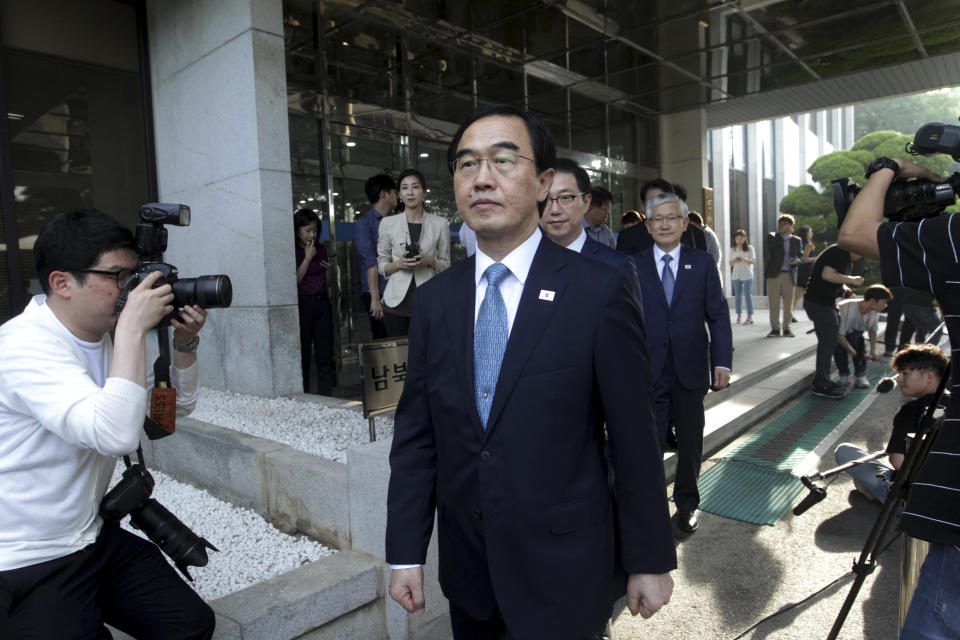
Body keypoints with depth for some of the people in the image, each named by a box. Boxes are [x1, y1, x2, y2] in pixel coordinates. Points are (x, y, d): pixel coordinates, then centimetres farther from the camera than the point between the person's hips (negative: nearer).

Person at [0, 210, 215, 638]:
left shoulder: (108, 334, 1)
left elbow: (177, 407, 10)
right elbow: (117, 434, -38)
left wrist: (184, 344, -7)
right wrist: (133, 328, -33)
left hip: (95, 539, 7)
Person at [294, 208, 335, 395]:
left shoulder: (321, 249, 13)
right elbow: (294, 280, -11)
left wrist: (329, 268, -2)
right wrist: (308, 258, -9)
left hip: (322, 303, 5)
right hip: (302, 304, -5)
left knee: (325, 355, 4)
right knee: (303, 354, 1)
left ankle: (326, 397, 8)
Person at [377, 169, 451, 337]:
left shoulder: (439, 223, 6)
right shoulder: (388, 223, 6)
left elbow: (446, 265, 10)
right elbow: (381, 265, 10)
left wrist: (429, 261, -10)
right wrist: (399, 264, -10)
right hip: (397, 301, 0)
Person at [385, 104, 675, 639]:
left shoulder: (600, 292, -14)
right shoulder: (435, 300, -1)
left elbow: (635, 439, -10)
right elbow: (415, 434, 1)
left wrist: (651, 561, -4)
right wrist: (406, 553, 1)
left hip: (565, 572, -3)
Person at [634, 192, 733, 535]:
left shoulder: (703, 263, 5)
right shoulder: (633, 266, 1)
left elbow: (718, 314, 3)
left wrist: (722, 361, -5)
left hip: (690, 369, 2)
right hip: (648, 372, -1)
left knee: (690, 441, 15)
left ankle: (686, 503, 35)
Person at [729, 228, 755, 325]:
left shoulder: (750, 248, 2)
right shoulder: (733, 250, 11)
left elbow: (753, 261, -5)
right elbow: (730, 263, 9)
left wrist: (745, 259, -25)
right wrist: (734, 260, -14)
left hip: (747, 275, -3)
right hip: (736, 275, 3)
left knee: (748, 295, -8)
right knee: (738, 296, 5)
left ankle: (750, 317, -7)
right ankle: (738, 316, 10)